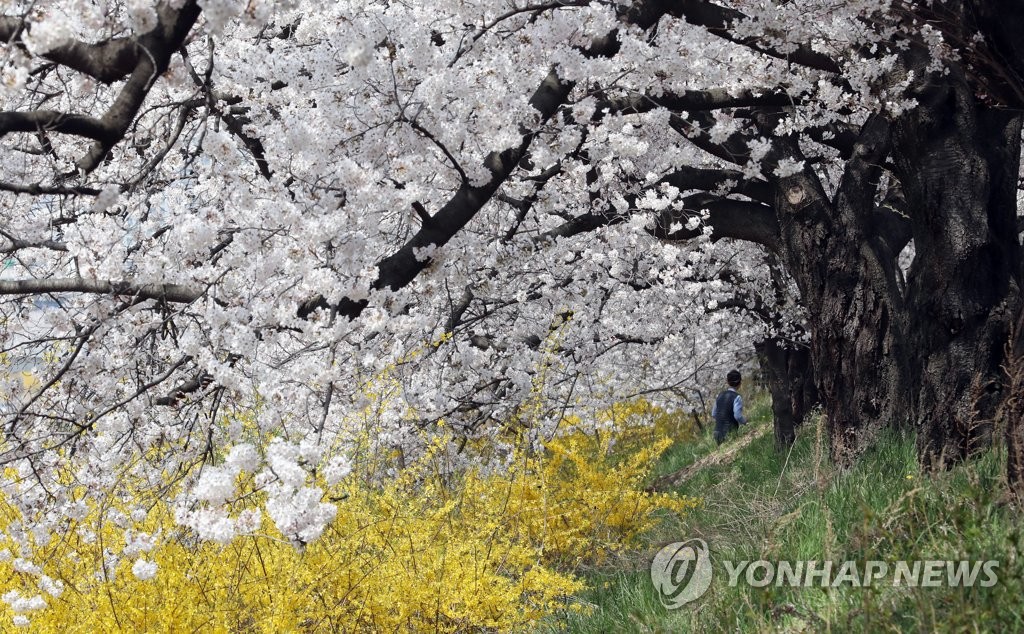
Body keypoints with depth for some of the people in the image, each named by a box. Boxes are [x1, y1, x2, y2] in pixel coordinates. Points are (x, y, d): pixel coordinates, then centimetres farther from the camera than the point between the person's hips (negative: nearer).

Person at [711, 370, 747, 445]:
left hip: (717, 433, 6)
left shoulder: (720, 396, 8)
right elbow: (738, 416, -19)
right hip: (729, 434, -6)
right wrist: (745, 421, 0)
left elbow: (713, 414, 15)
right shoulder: (737, 397, -12)